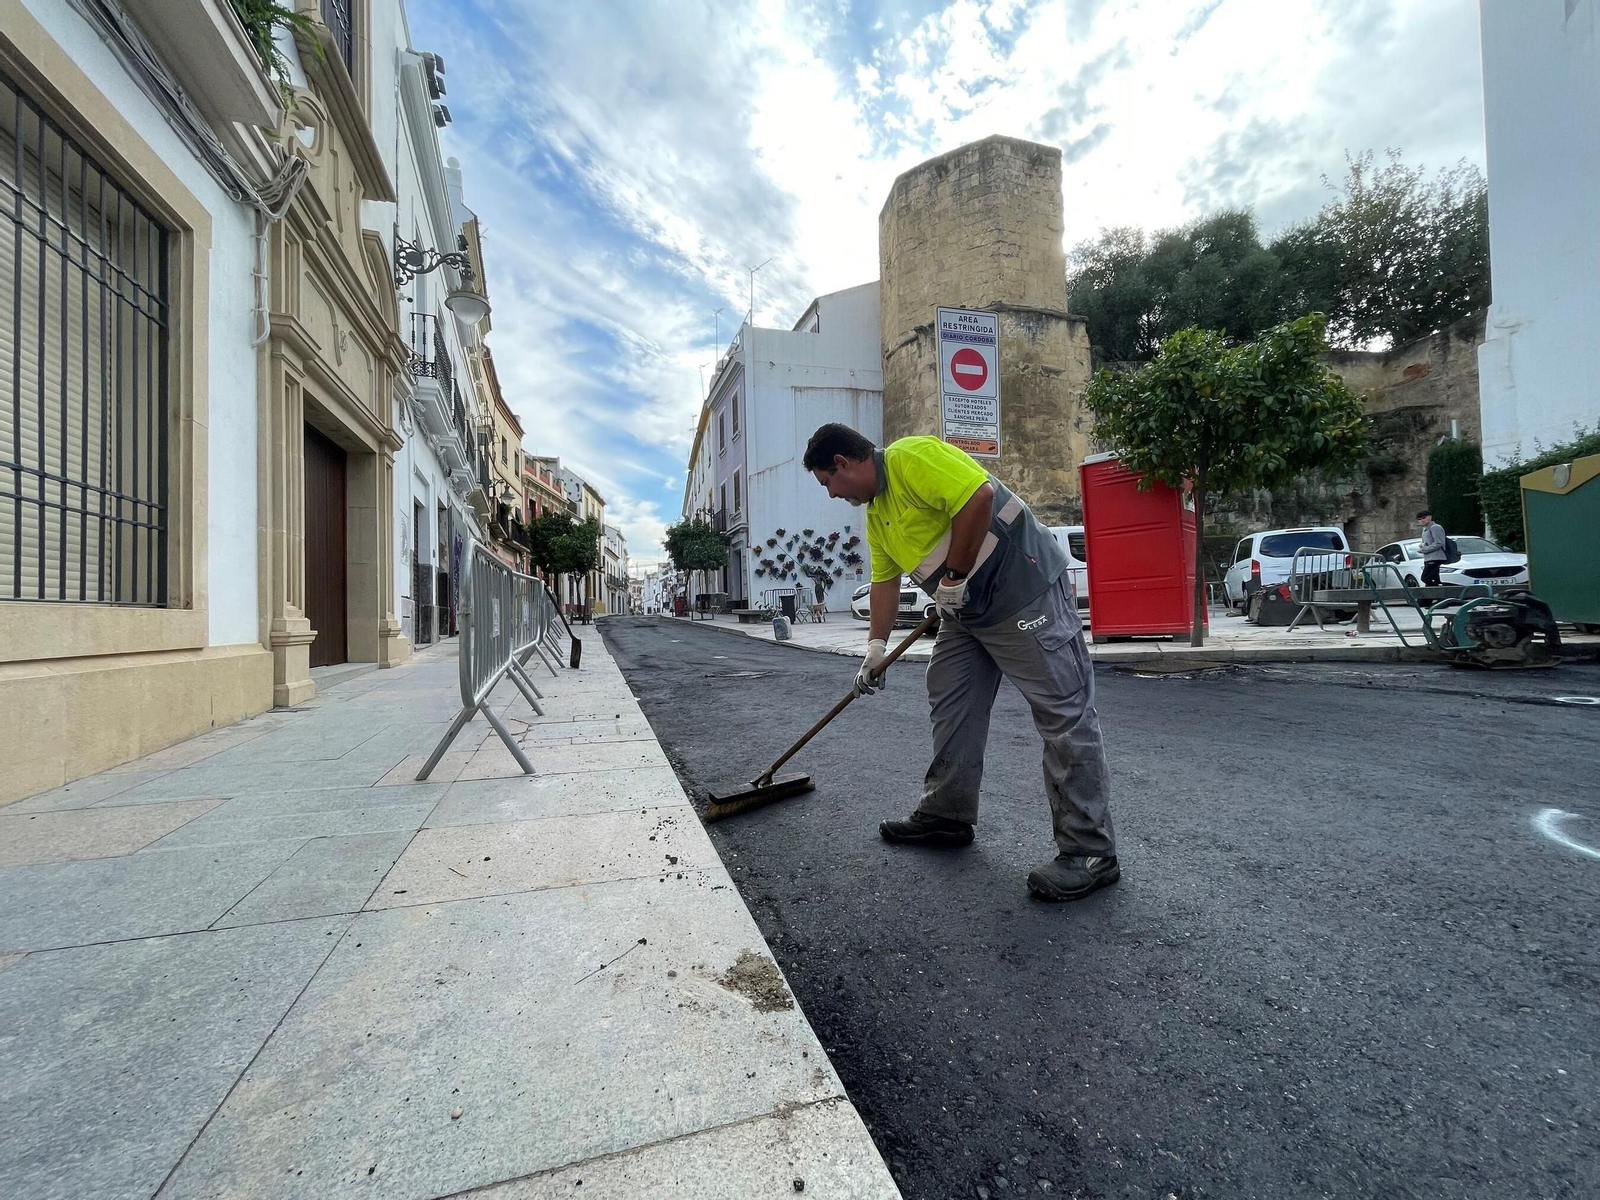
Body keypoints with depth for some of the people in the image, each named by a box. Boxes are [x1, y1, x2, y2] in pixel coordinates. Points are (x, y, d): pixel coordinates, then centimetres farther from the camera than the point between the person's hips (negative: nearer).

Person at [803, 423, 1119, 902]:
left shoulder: (910, 456, -14)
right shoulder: (875, 514, 16)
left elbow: (979, 495, -25)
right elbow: (884, 581, 18)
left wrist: (954, 576, -18)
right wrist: (876, 647, 15)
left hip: (1024, 590, -11)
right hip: (966, 612, 11)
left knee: (1064, 713, -6)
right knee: (950, 707, 13)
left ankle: (1090, 852, 1)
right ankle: (946, 816, 26)